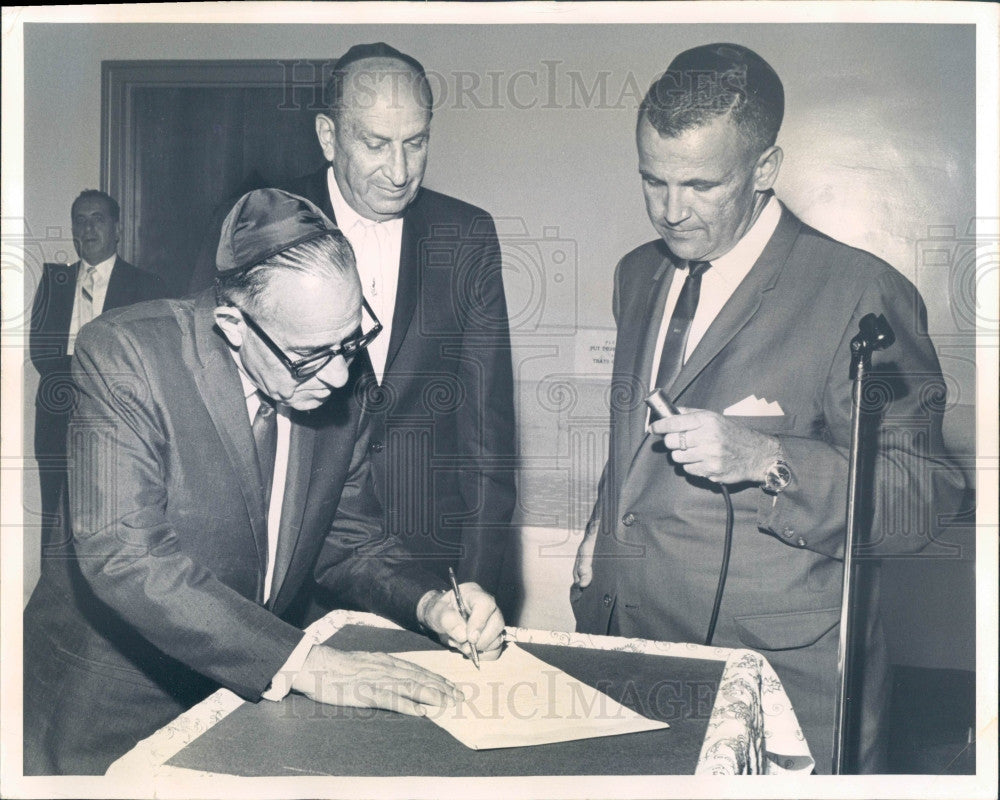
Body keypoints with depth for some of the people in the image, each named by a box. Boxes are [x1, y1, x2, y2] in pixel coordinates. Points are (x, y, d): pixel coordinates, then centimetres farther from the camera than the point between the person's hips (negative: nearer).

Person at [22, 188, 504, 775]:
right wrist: (301, 662, -35)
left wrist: (429, 601, -15)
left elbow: (350, 539, 4)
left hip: (251, 690, 4)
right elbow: (124, 553, -31)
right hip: (111, 708, -3)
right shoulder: (123, 354, -22)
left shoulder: (337, 382, -7)